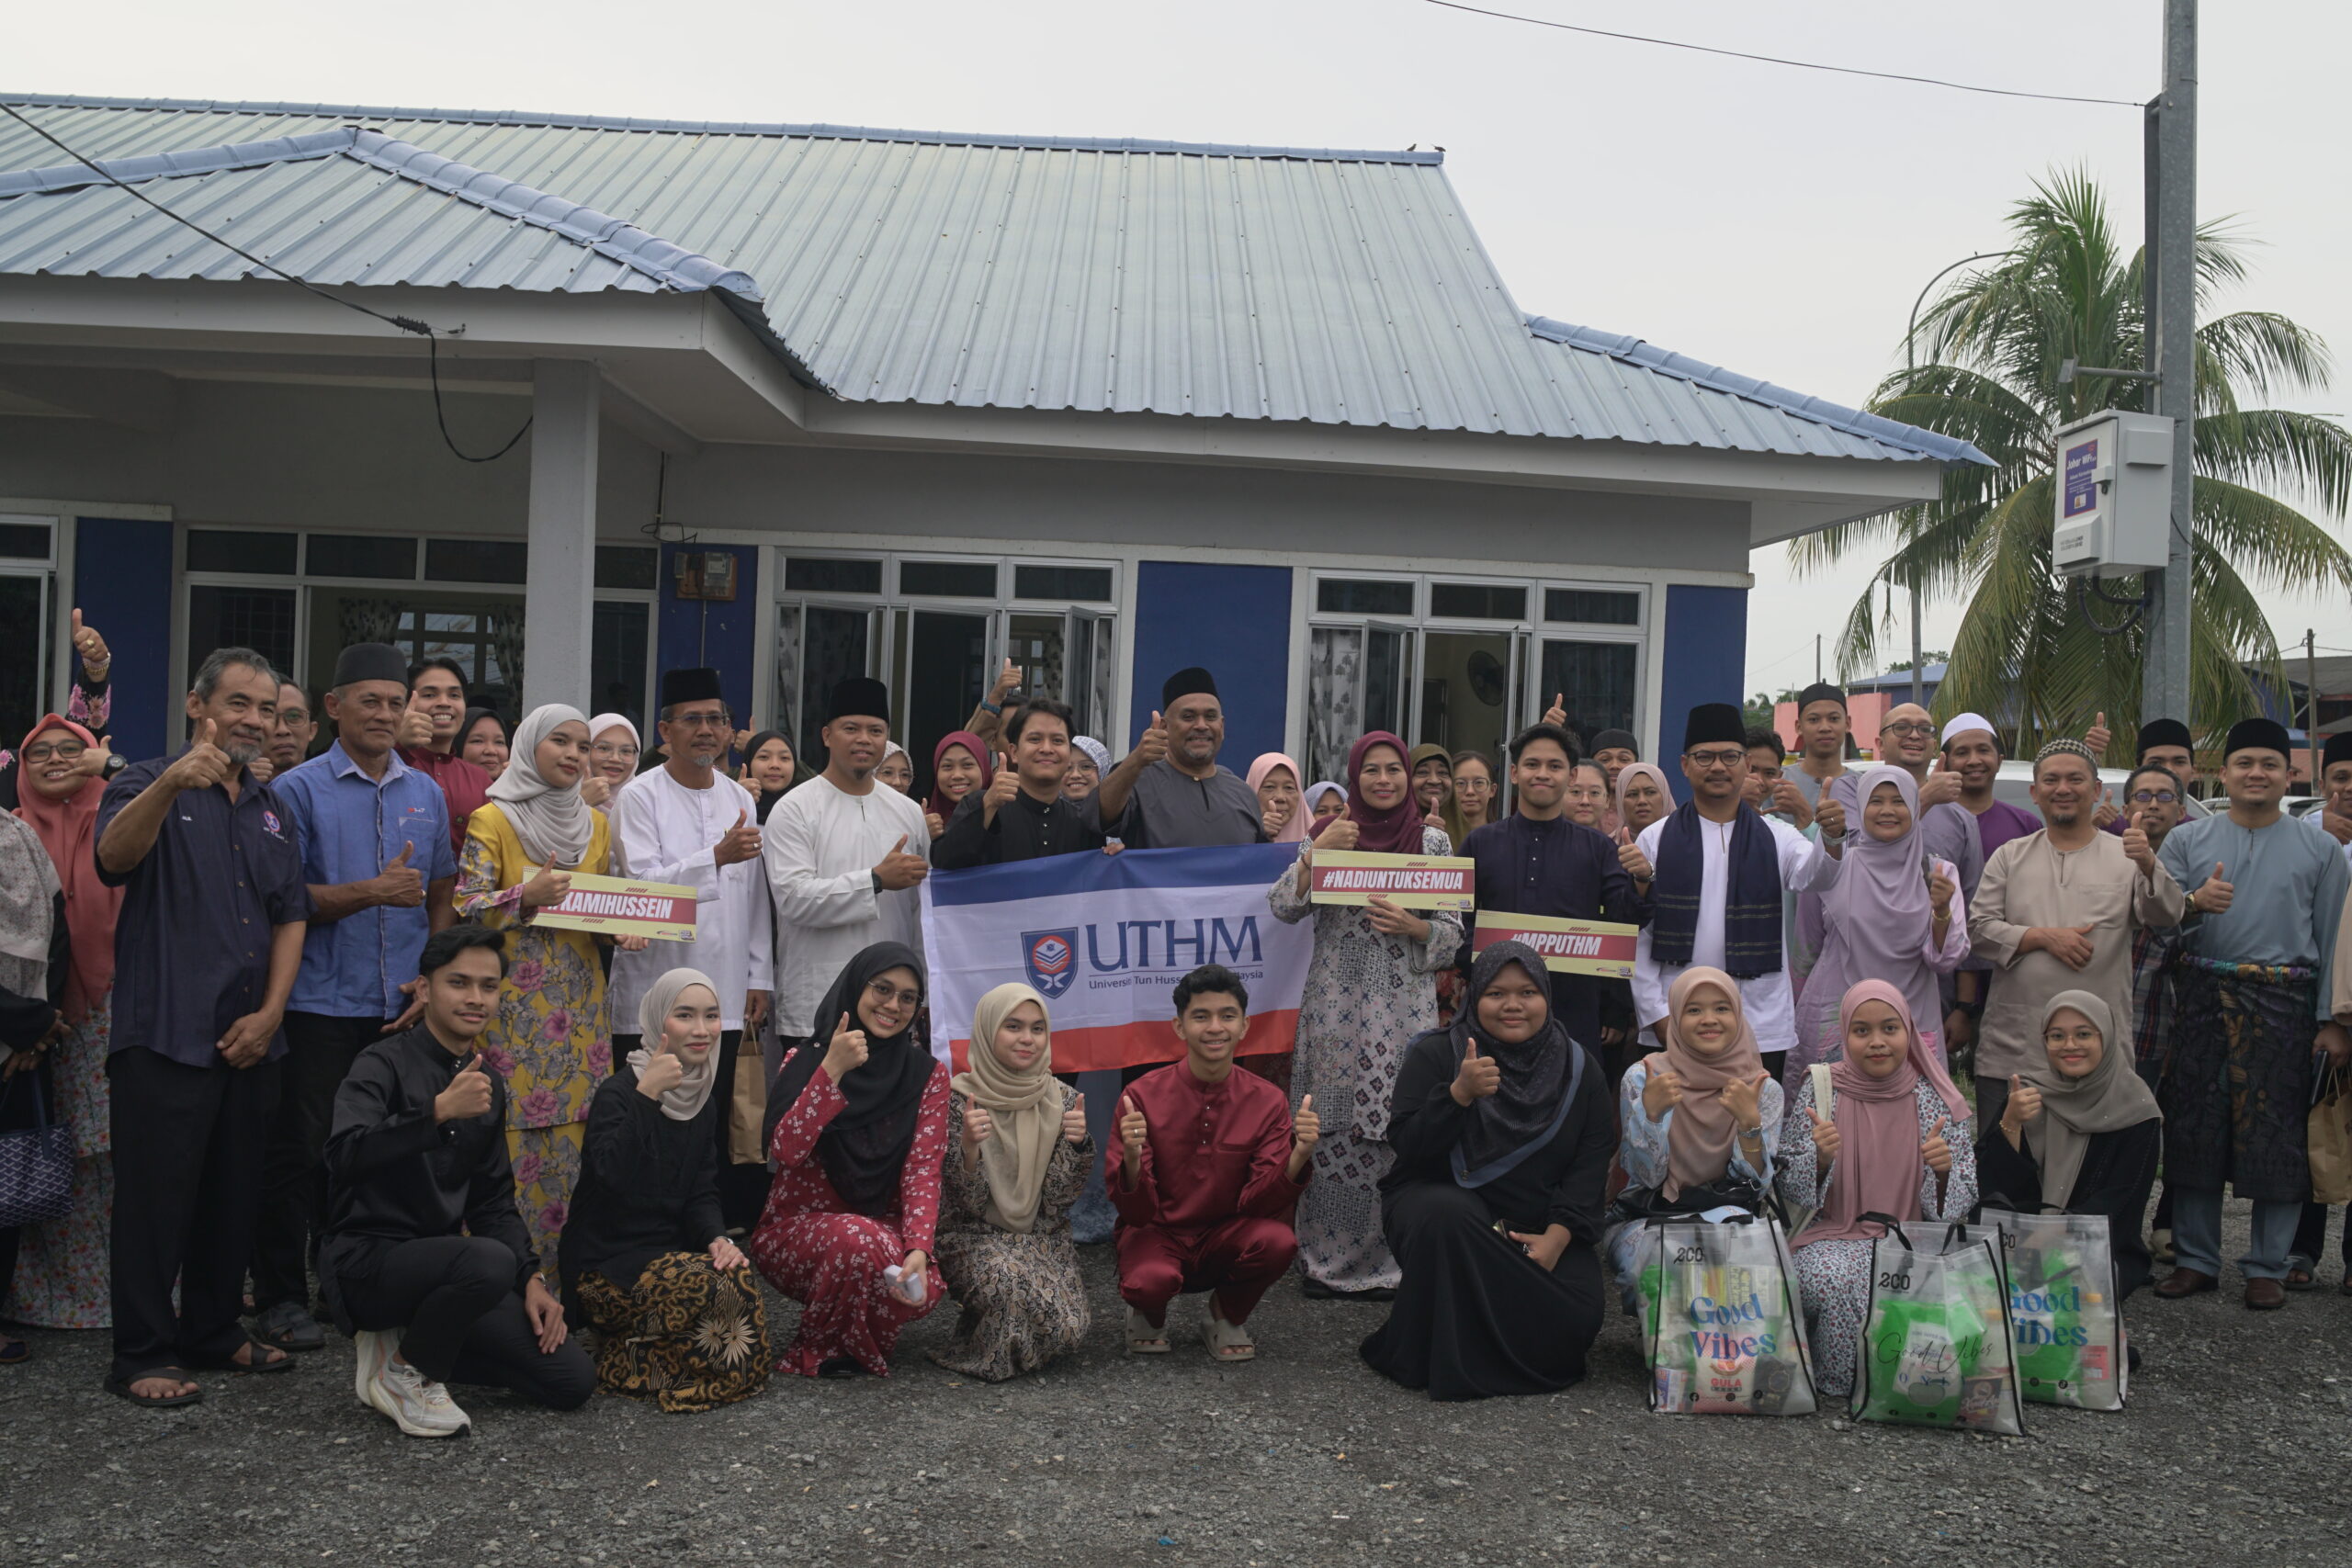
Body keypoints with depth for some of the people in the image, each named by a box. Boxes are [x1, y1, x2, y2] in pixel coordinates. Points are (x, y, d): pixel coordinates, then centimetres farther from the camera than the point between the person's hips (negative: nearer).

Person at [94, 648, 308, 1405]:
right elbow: (114, 855, -25)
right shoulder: (149, 785, -3)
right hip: (166, 1032, -6)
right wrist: (170, 785, -44)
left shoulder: (271, 810, 15)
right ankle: (142, 1355, 9)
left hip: (249, 1038, 6)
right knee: (156, 1196, -1)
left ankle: (214, 1331, 26)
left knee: (233, 1194, 13)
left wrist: (270, 1013, 1)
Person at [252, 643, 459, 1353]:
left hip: (403, 1005, 4)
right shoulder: (299, 789, -1)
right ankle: (281, 1298, 13)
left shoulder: (426, 793, 12)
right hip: (320, 1004, -4)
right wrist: (374, 892, -18)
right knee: (302, 1154, 2)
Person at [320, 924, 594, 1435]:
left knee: (573, 1381, -4)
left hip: (440, 1258, 7)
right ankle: (403, 1370, -10)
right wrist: (439, 1111, -41)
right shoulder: (386, 1063, -10)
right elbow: (345, 1154, -30)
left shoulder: (488, 1083, 12)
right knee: (490, 1262, -38)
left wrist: (531, 1278, 2)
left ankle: (413, 1342, 11)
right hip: (366, 1258, -7)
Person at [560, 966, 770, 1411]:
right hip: (606, 1263, -7)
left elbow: (702, 1191, 10)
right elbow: (612, 1177, -30)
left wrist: (716, 1238, -10)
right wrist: (646, 1095, -37)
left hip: (668, 1252, 7)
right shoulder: (618, 1092, -13)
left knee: (740, 1276, -21)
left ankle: (632, 1356, -2)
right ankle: (629, 1360, -6)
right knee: (713, 1287, -28)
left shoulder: (704, 1099, 9)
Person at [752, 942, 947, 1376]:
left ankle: (856, 1344, 4)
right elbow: (785, 1152, -18)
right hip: (795, 1230, -2)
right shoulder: (806, 1060, -3)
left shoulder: (928, 1076, 1)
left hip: (886, 1231, 2)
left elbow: (922, 1172, -9)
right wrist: (832, 1071, -26)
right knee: (858, 1239, -34)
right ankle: (815, 1349, -6)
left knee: (921, 1286, -30)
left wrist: (919, 1250, -26)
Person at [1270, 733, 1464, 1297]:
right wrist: (1317, 852, -11)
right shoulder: (1331, 833, 8)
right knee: (1332, 1132, -1)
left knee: (1395, 1131, -3)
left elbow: (1453, 932, 6)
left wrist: (1412, 927, -13)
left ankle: (1386, 1262, 10)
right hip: (1334, 1006, 0)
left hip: (1403, 1008, 0)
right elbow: (1284, 908, 0)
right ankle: (1327, 1259, 11)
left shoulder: (1432, 841, 7)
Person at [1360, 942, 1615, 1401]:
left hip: (1539, 1224, 3)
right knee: (1447, 1214, -37)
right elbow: (1407, 1146, -12)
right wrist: (1459, 1094, -29)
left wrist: (1558, 1235, -15)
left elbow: (1593, 1159, 0)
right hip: (1440, 1201, -2)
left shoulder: (1579, 1068, 6)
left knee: (1575, 1318, -22)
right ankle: (1446, 1360, -17)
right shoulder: (1435, 1054, -2)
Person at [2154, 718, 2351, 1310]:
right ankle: (2197, 1260, 15)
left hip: (2283, 1004, -1)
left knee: (2277, 1137, 1)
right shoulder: (2186, 839, 8)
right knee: (2194, 1130, 4)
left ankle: (2267, 1267, 14)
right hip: (2204, 999, 1)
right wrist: (2195, 902, -20)